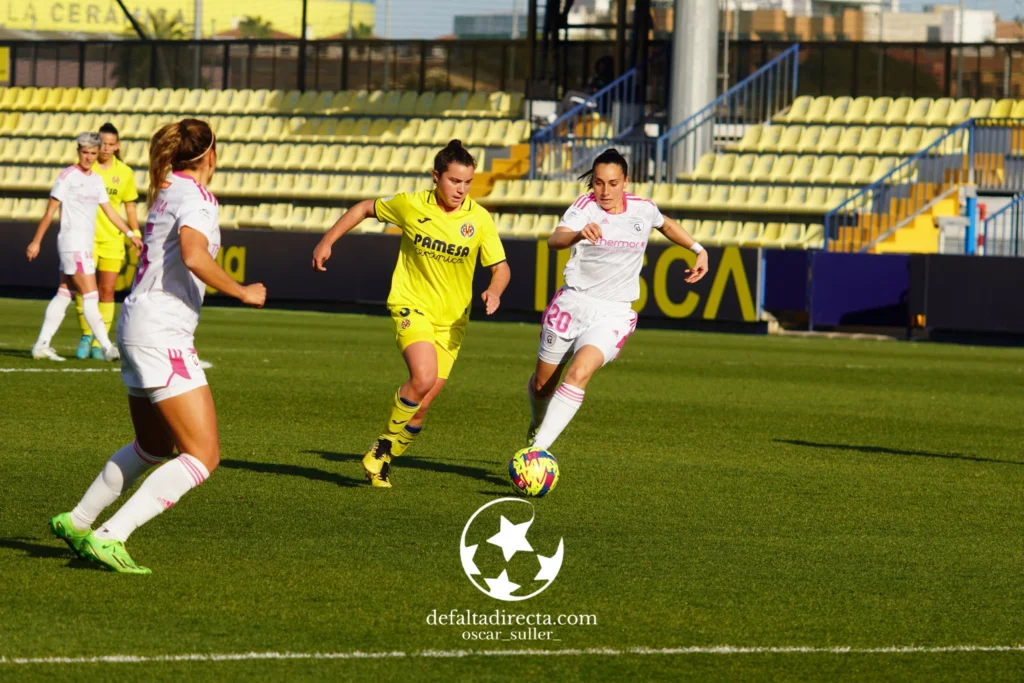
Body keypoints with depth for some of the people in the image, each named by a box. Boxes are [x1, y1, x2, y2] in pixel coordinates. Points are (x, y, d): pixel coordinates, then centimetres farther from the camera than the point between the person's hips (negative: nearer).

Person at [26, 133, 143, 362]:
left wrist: (130, 234, 13)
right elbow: (50, 211, -6)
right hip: (72, 242, -8)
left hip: (86, 245, 8)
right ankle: (106, 347, -10)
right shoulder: (68, 176, -8)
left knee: (63, 295, 8)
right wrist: (36, 241, -6)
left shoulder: (96, 179, 13)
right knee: (90, 295, -9)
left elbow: (109, 211, 19)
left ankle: (42, 345, 11)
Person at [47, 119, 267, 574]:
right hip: (163, 335, -10)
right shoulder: (195, 195, -12)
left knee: (155, 446, 27)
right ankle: (109, 537, -17)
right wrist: (242, 293, -17)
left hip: (137, 327, 10)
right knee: (203, 456, -10)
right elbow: (194, 257, -28)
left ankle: (76, 522, 33)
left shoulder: (166, 191, 14)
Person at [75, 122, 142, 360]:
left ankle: (99, 343, 6)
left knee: (107, 291, 0)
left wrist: (136, 237, 9)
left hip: (112, 239, 2)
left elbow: (130, 208, 12)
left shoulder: (125, 173, 4)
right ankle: (86, 334, 10)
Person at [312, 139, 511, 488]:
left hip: (451, 319, 2)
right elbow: (365, 208, 8)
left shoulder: (480, 220, -7)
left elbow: (500, 267, 0)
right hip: (411, 305, -2)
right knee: (423, 377, -27)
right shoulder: (410, 205, -9)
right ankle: (383, 444, -5)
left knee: (422, 404, 1)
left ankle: (382, 462, 23)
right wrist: (326, 242, 6)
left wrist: (494, 291, -22)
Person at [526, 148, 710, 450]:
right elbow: (555, 239, -34)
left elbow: (667, 225, 25)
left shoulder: (642, 209, -1)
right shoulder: (585, 206, -13)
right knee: (542, 384, 14)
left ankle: (538, 448, -25)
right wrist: (579, 234, -55)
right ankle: (537, 424, 48)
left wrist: (698, 249, 19)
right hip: (573, 303, 0)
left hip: (613, 314, 0)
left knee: (579, 374, -25)